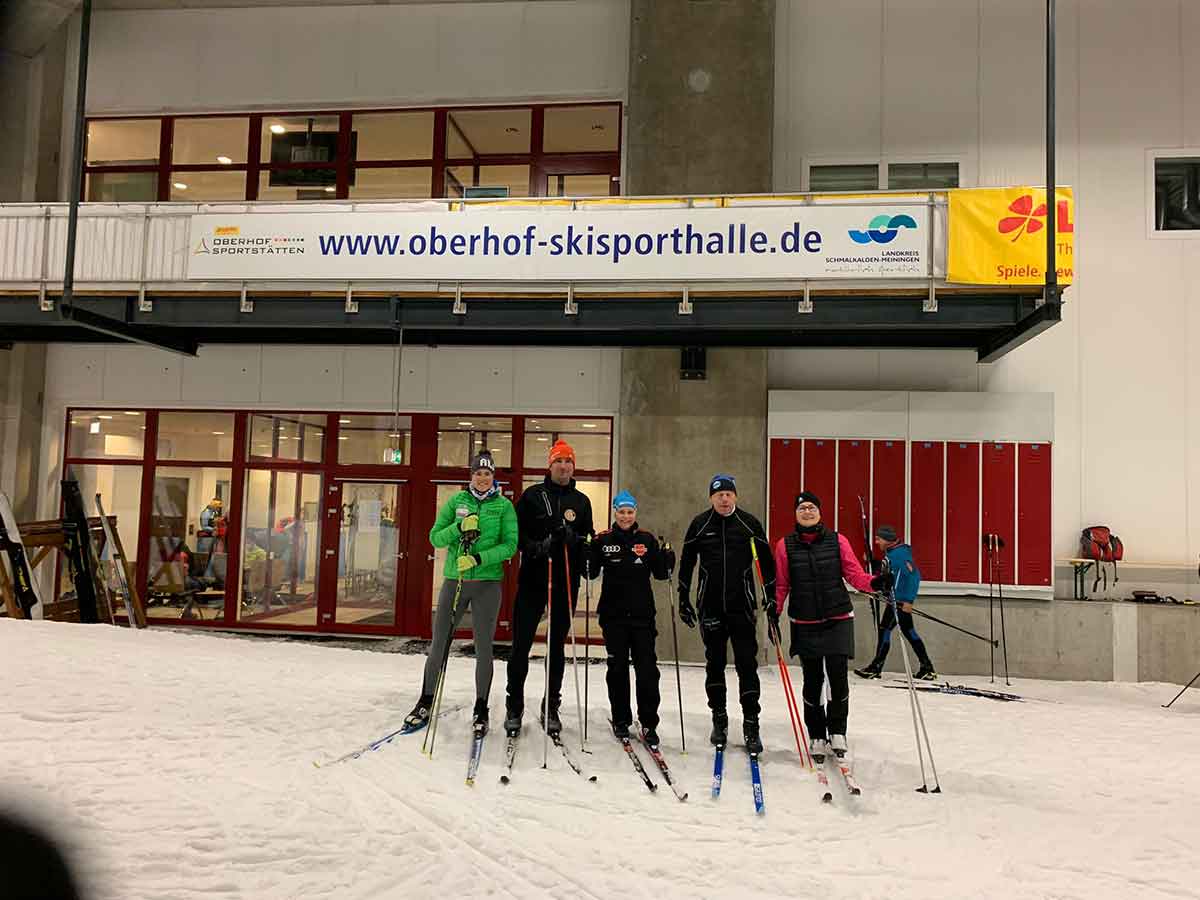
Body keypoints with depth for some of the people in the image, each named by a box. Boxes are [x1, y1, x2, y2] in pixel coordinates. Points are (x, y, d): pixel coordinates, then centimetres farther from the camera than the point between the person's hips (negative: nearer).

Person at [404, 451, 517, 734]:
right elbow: (435, 538, 2)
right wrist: (459, 527, -16)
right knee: (438, 644, 4)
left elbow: (510, 544, -7)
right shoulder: (456, 501, 7)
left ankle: (481, 710, 18)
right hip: (454, 580, 2)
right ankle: (425, 704, 21)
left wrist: (478, 558, -19)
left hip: (488, 582, -1)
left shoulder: (504, 505, 1)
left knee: (483, 647, 5)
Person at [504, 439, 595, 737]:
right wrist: (533, 546, -16)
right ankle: (514, 708, 11)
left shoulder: (581, 501, 10)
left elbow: (588, 539, 9)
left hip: (566, 582, 2)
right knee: (521, 645, -1)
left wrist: (573, 537, -12)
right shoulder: (532, 495, 4)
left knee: (557, 646, 9)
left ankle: (551, 709, 19)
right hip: (532, 578, -2)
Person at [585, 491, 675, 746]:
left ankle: (649, 723, 9)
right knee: (618, 668, 8)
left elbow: (660, 574, 3)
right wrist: (588, 551, -17)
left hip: (642, 614, 0)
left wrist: (667, 557, -15)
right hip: (613, 615, 0)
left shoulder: (647, 539, 3)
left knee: (647, 669, -1)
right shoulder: (603, 540, 1)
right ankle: (621, 720, 22)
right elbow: (591, 573, -1)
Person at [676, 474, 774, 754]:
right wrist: (683, 600, 7)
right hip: (710, 608, 1)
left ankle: (751, 725, 6)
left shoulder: (749, 523, -1)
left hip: (743, 607, -1)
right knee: (714, 665, 10)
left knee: (747, 665, -2)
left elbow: (766, 561, 6)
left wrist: (771, 597, 3)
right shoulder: (700, 524, 1)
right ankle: (719, 719, 23)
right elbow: (686, 563, 7)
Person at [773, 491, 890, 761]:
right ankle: (817, 736, 23)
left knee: (837, 676, -9)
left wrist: (875, 582, -20)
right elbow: (781, 585, 4)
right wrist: (774, 614, -5)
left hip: (838, 620, 0)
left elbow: (854, 574, -2)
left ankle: (837, 730, 14)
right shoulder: (785, 545, 1)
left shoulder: (837, 541, 0)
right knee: (812, 681, 5)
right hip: (805, 624, 0)